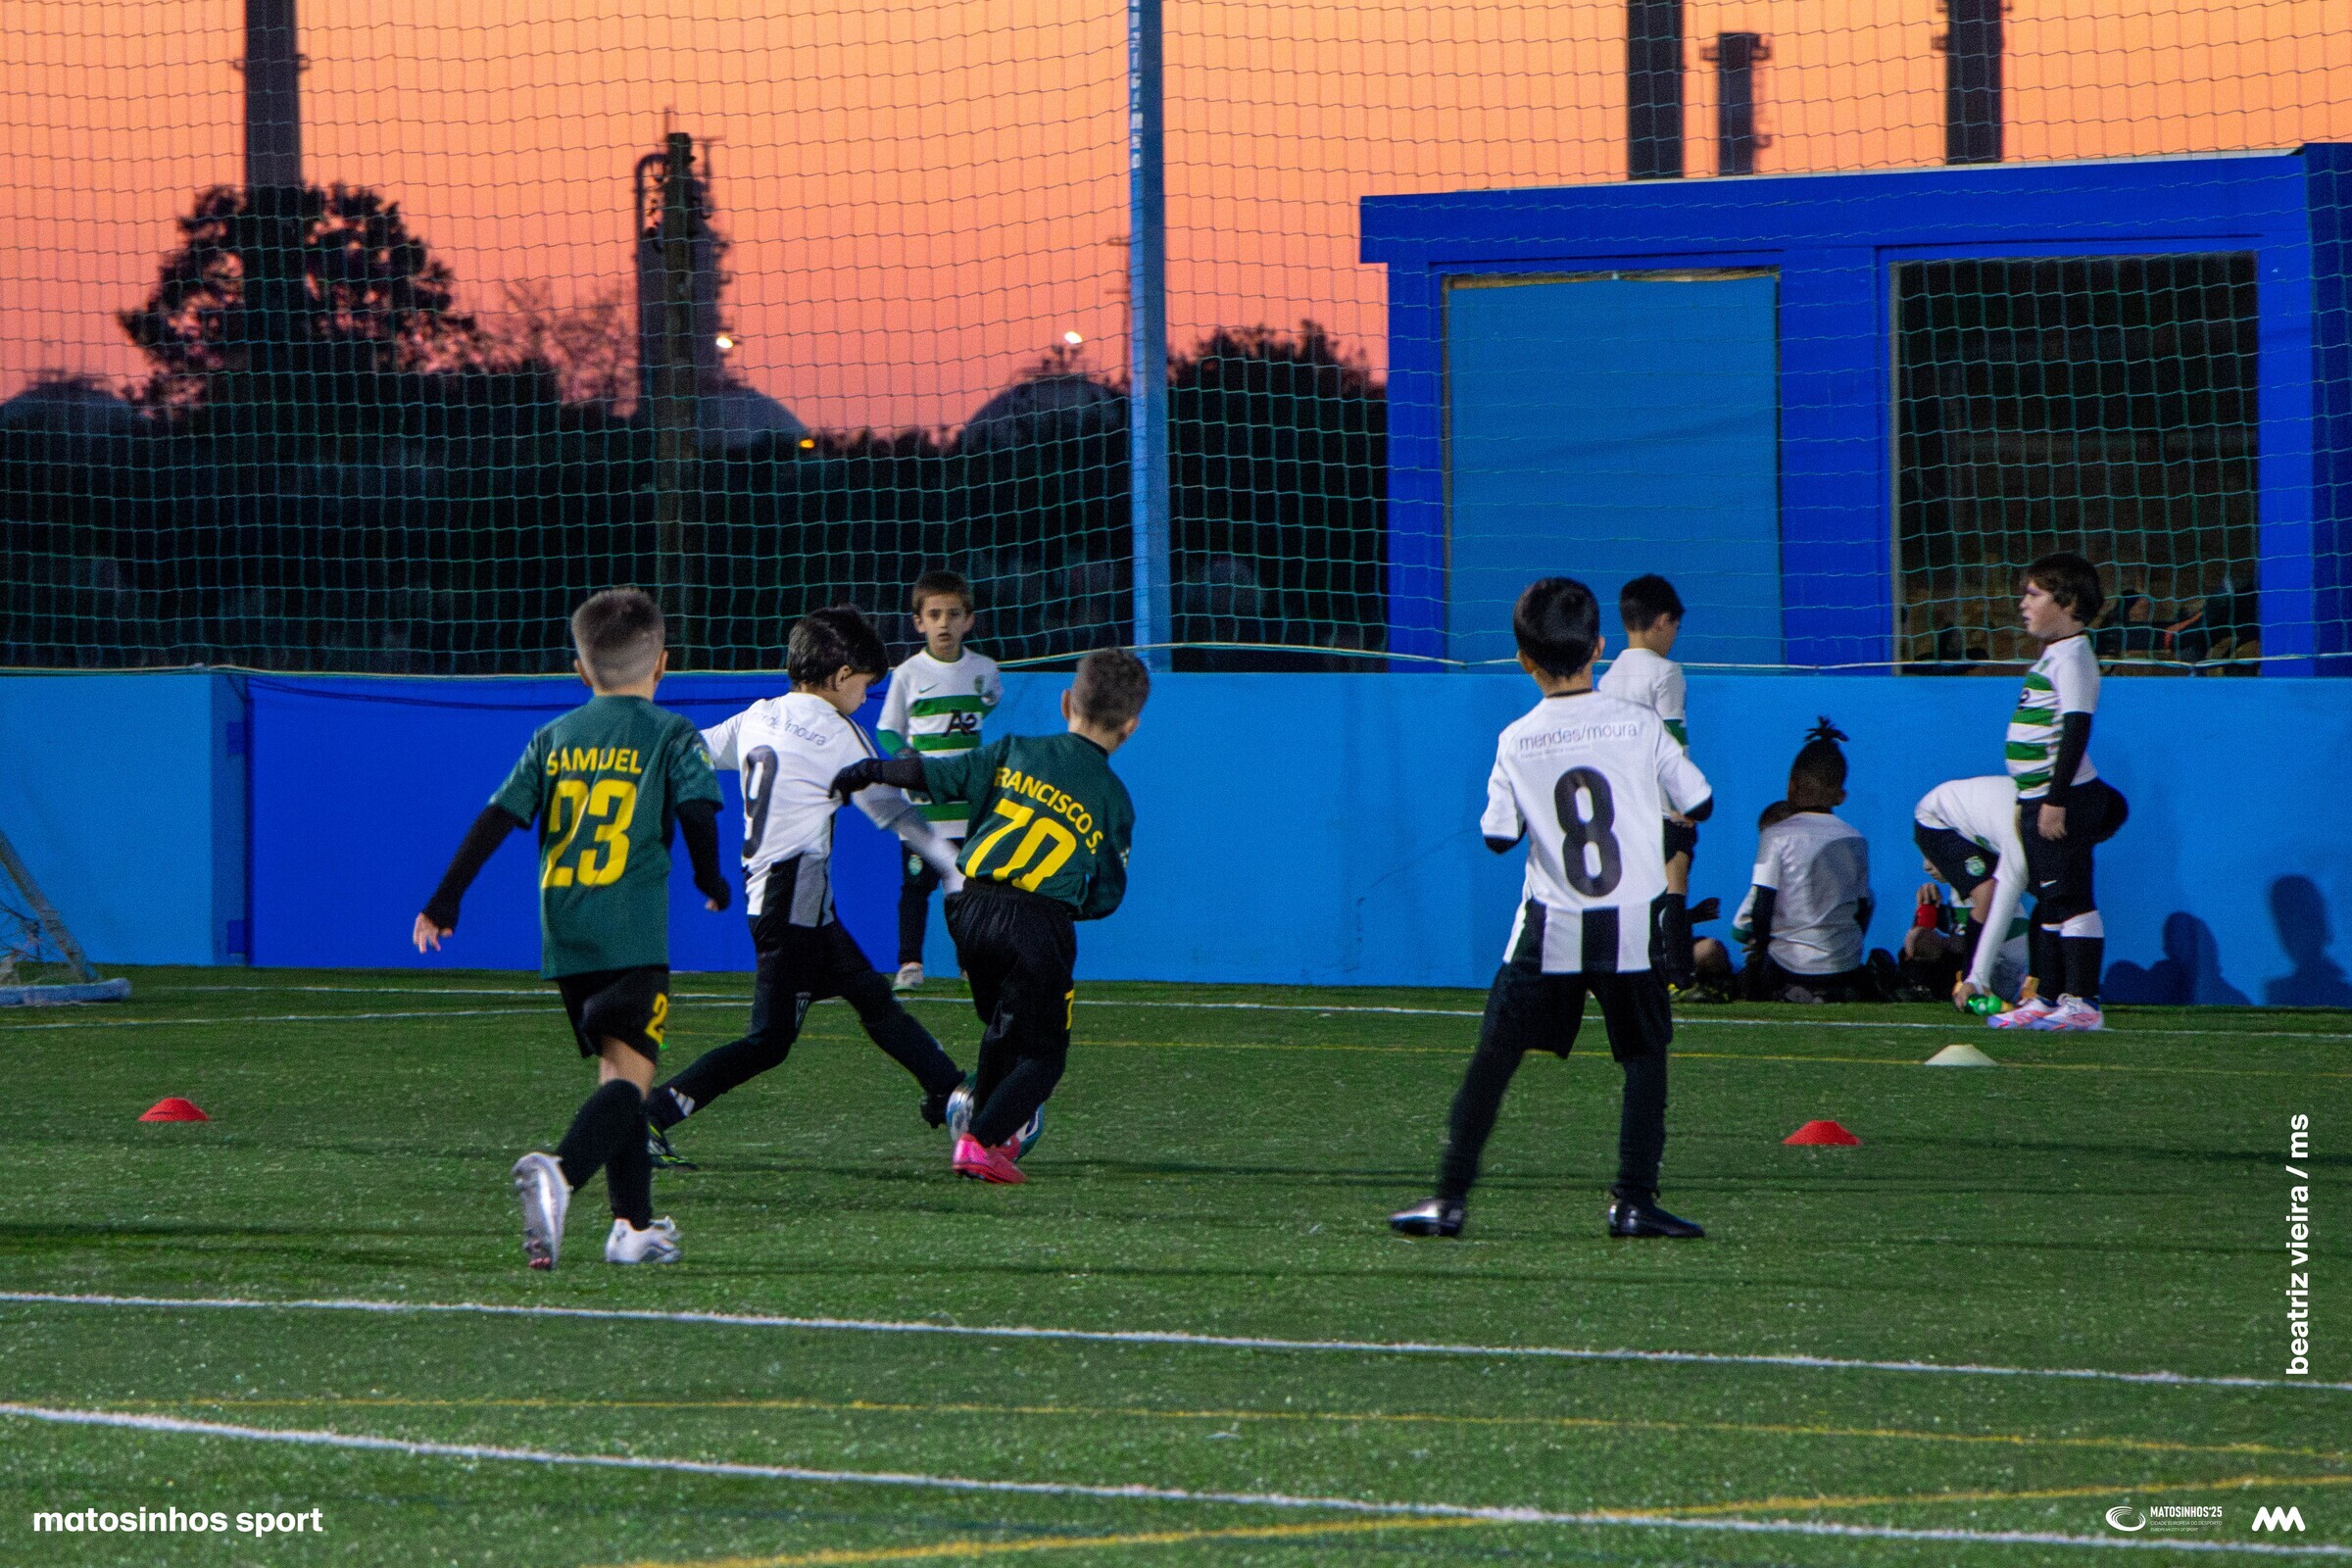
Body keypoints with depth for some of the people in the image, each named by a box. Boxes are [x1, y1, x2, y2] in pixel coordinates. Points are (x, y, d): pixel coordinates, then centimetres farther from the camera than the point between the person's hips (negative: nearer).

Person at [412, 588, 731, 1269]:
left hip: (564, 935, 5)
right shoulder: (670, 735, 2)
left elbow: (497, 819, 8)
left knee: (615, 1070, 19)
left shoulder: (553, 739, 13)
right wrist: (711, 882, 9)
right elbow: (697, 810, -9)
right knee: (629, 1074, -13)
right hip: (634, 933, -5)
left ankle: (634, 1225, 18)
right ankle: (560, 1173, -40)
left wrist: (445, 901, 12)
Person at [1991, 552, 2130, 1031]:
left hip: (2066, 795, -10)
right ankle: (2046, 998, 20)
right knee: (2049, 903, 14)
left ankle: (2082, 1003, -12)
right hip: (2040, 796, 10)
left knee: (2071, 899, -10)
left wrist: (2056, 800, -24)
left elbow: (2075, 730, -21)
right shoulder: (2054, 655, 17)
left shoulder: (2072, 657, -14)